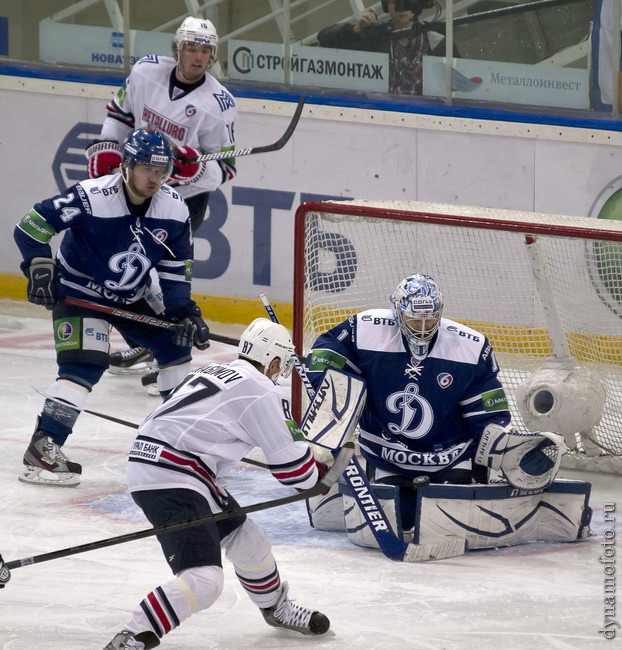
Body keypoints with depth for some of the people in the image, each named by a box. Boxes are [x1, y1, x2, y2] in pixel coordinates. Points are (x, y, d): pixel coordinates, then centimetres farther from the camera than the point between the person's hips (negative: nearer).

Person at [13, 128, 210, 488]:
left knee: (175, 344, 10)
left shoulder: (174, 209, -10)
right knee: (85, 364, -23)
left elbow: (176, 268, 3)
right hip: (79, 292, -7)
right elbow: (30, 227, -24)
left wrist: (185, 311, -5)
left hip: (131, 297, 7)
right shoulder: (91, 198, -28)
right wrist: (41, 270, -30)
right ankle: (43, 448, -24)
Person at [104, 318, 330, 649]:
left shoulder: (210, 373, 19)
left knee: (243, 534, 25)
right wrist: (317, 476, 17)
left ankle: (276, 608, 48)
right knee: (204, 579, -19)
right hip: (169, 482, -10)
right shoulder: (262, 392, -8)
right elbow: (291, 462, -5)